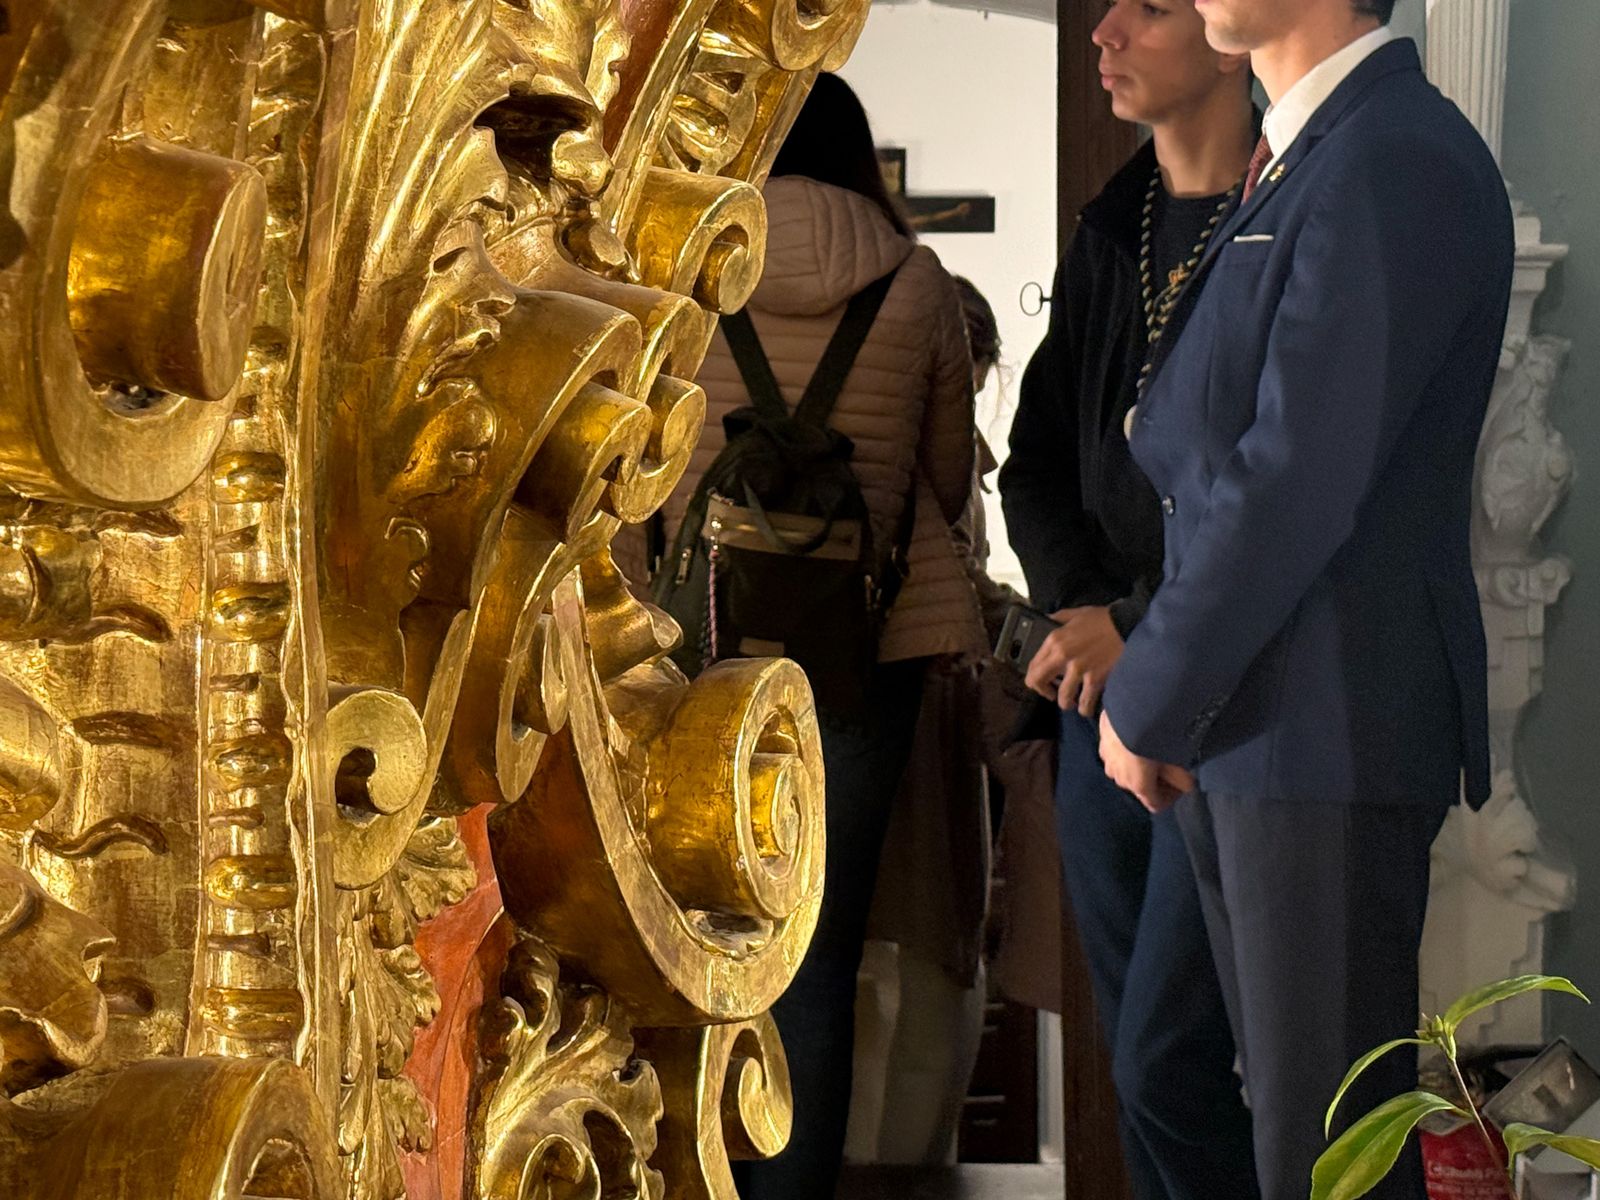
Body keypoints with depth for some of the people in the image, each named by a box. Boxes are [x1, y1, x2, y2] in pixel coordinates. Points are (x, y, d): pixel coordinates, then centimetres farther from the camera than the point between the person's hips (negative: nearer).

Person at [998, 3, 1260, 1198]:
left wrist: (1149, 636, -11)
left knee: (1167, 1063, -10)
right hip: (1105, 689, 7)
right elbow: (1035, 460, 16)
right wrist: (1084, 609, -1)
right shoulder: (1109, 234, 14)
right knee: (1140, 1053, 11)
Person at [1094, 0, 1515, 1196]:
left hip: (1332, 730, -9)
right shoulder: (1296, 164, 17)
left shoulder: (1399, 163, -14)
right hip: (1240, 722, 9)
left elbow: (1299, 479, -19)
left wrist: (1151, 698, -11)